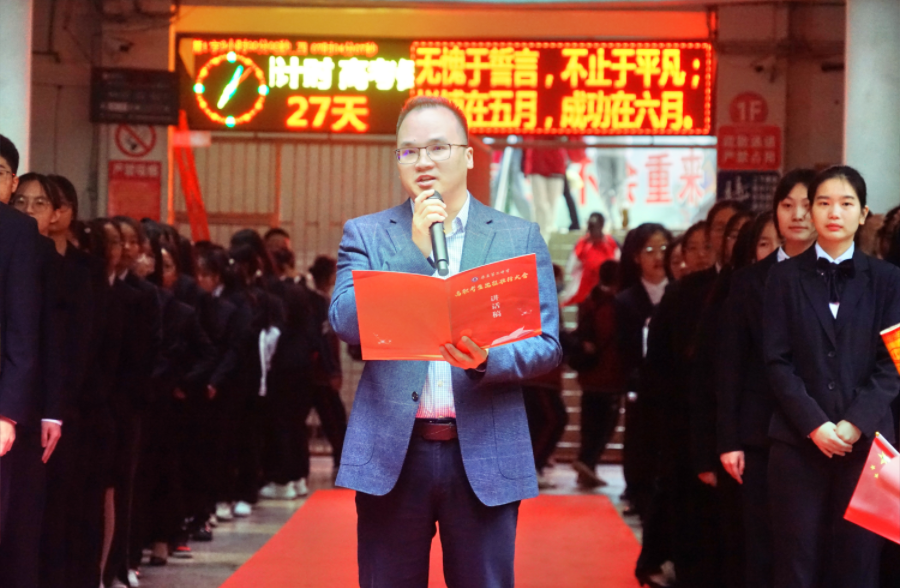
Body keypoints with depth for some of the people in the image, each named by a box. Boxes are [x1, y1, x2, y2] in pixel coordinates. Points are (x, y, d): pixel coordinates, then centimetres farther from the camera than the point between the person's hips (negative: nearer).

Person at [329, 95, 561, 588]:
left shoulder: (520, 238, 7)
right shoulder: (365, 234, 8)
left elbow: (547, 344, 2)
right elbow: (346, 322, -6)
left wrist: (486, 359, -19)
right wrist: (416, 250, -13)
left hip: (484, 457, 0)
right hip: (392, 454, 0)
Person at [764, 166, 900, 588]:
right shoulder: (785, 276, 7)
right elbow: (777, 359, 1)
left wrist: (856, 423, -12)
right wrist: (814, 424, -11)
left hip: (866, 440, 0)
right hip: (799, 441, 0)